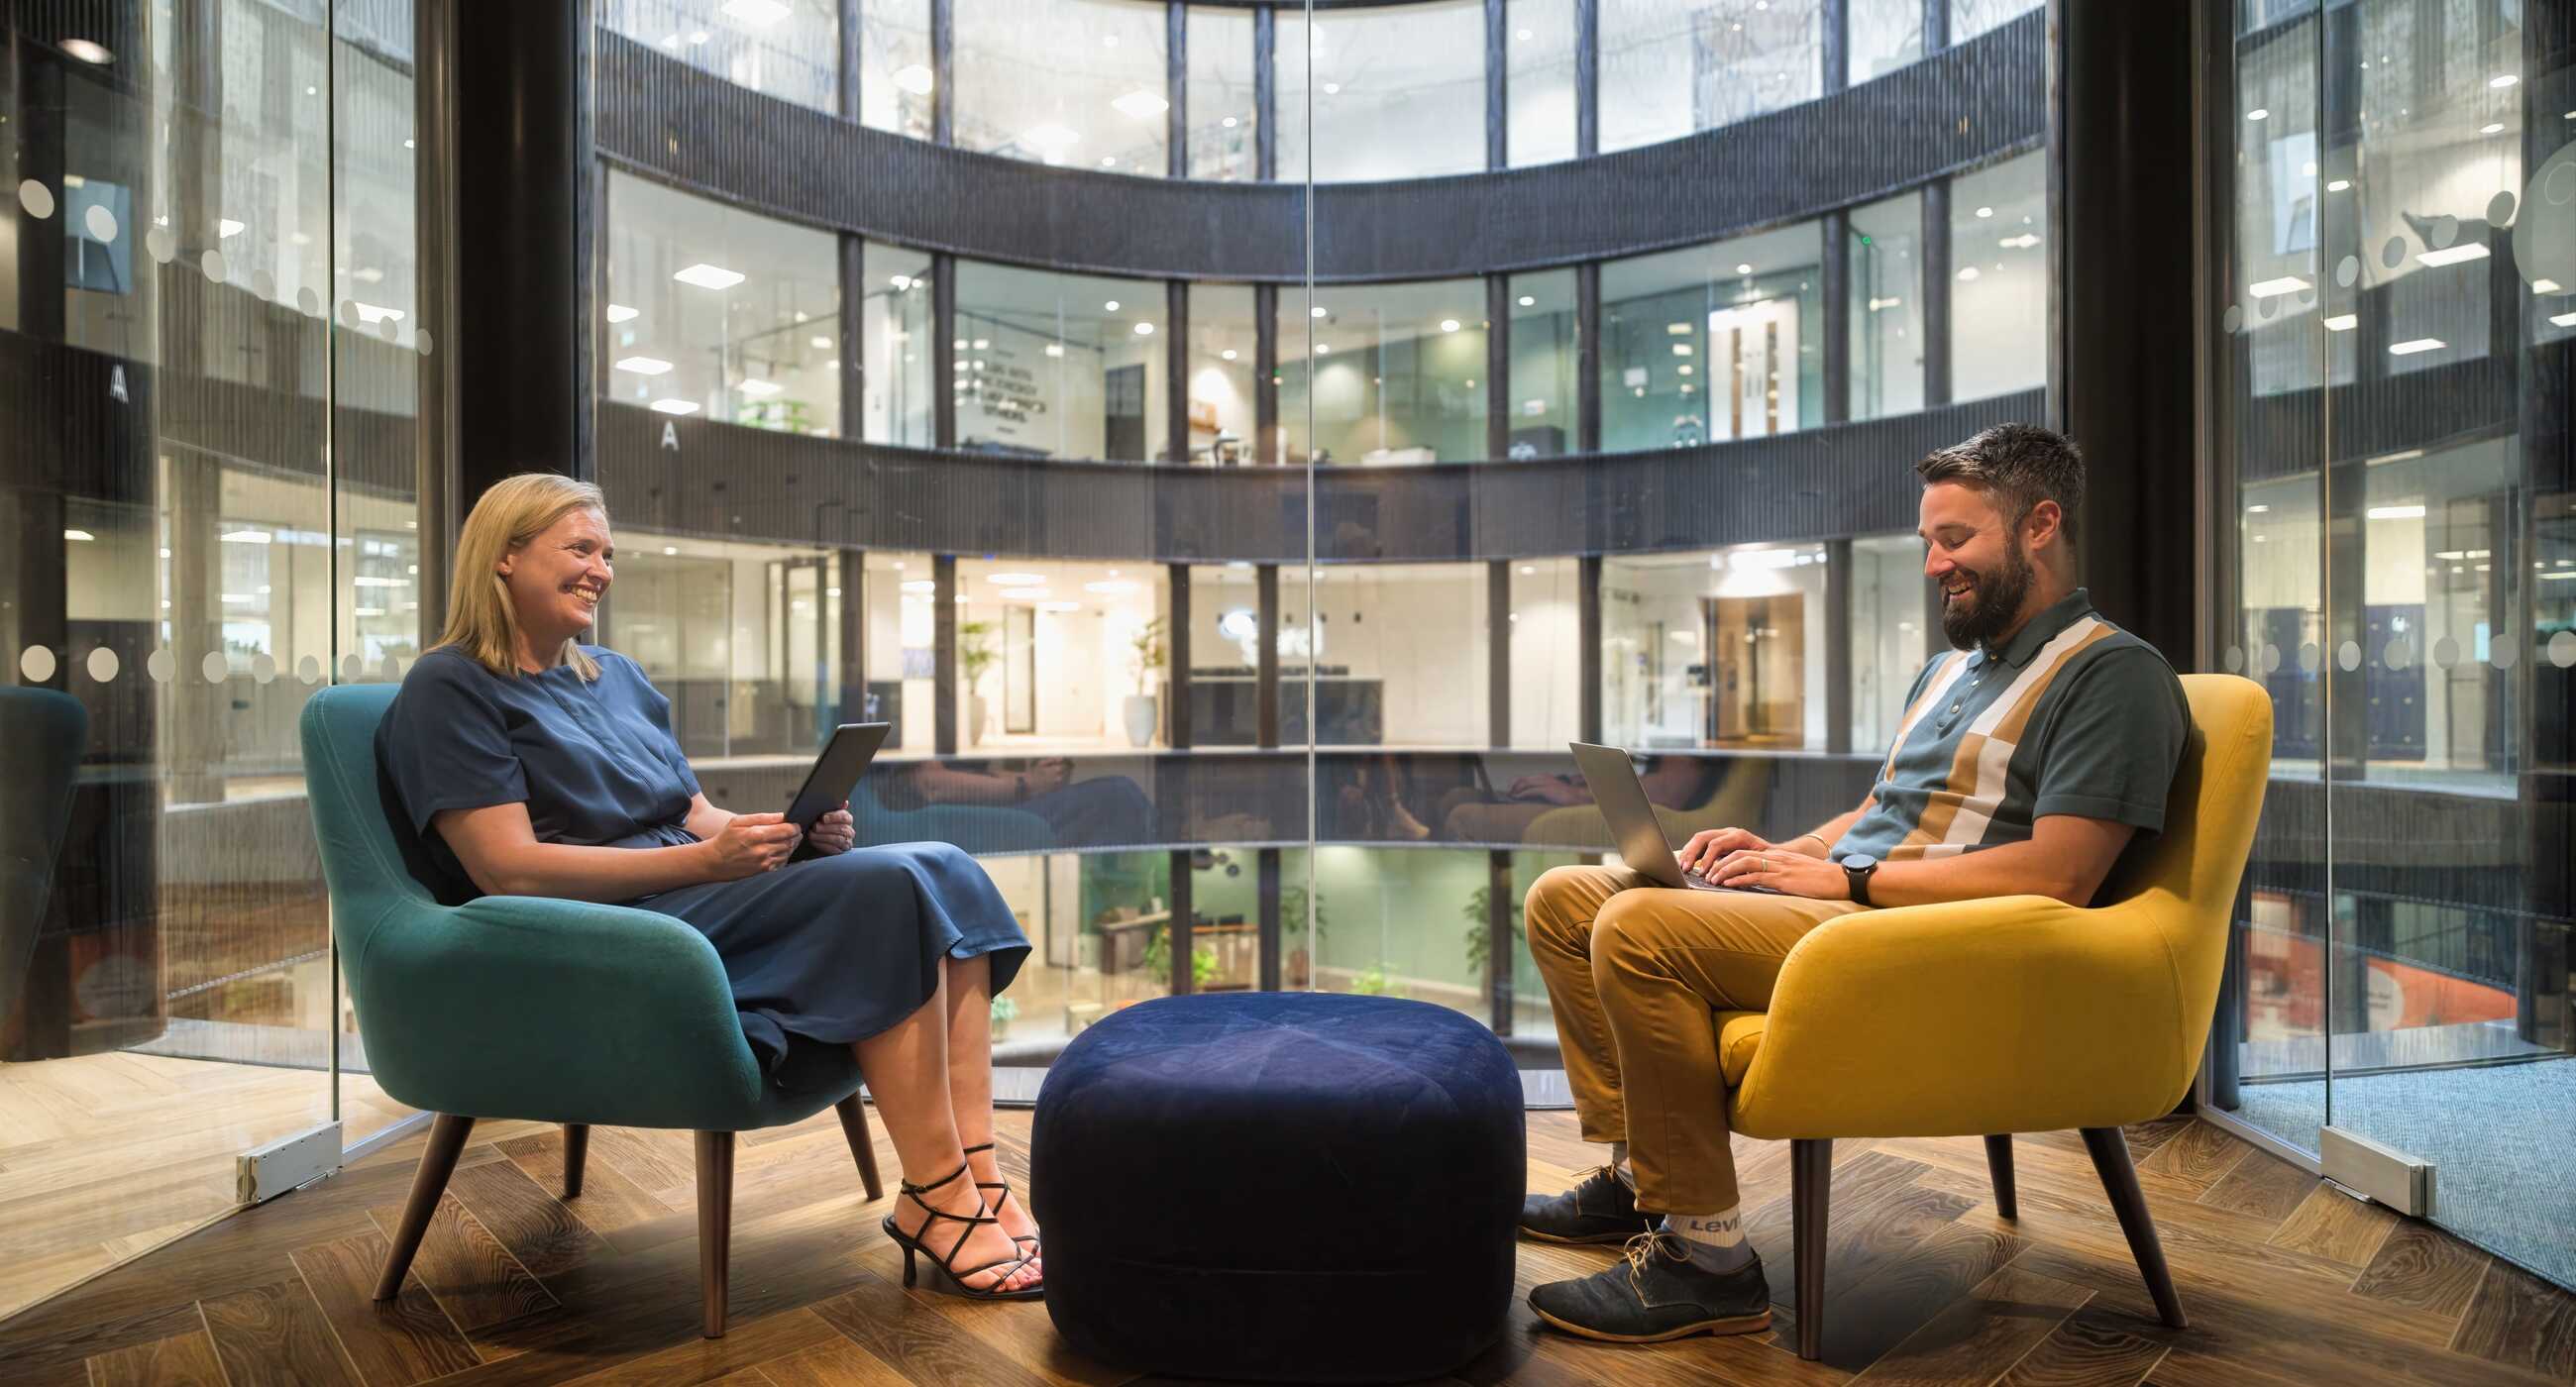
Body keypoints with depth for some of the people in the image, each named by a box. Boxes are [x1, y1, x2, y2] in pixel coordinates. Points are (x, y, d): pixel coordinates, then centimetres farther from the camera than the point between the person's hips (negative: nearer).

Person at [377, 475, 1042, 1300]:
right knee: (886, 888, -28)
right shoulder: (450, 688, -1)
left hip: (699, 897, 8)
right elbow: (510, 869, -13)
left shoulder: (616, 677, 24)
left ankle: (977, 1178, -22)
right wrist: (705, 859, -21)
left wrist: (799, 831, -2)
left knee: (946, 870, -14)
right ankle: (937, 1201, -24)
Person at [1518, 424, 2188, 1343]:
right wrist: (1783, 853, 5)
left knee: (1637, 927, -30)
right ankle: (1638, 1173, 9)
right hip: (1841, 902, 10)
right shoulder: (1949, 668, 25)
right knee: (1564, 899, 4)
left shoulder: (2114, 672, -5)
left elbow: (2058, 873, -17)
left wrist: (1846, 879, -16)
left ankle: (1707, 1261, -19)